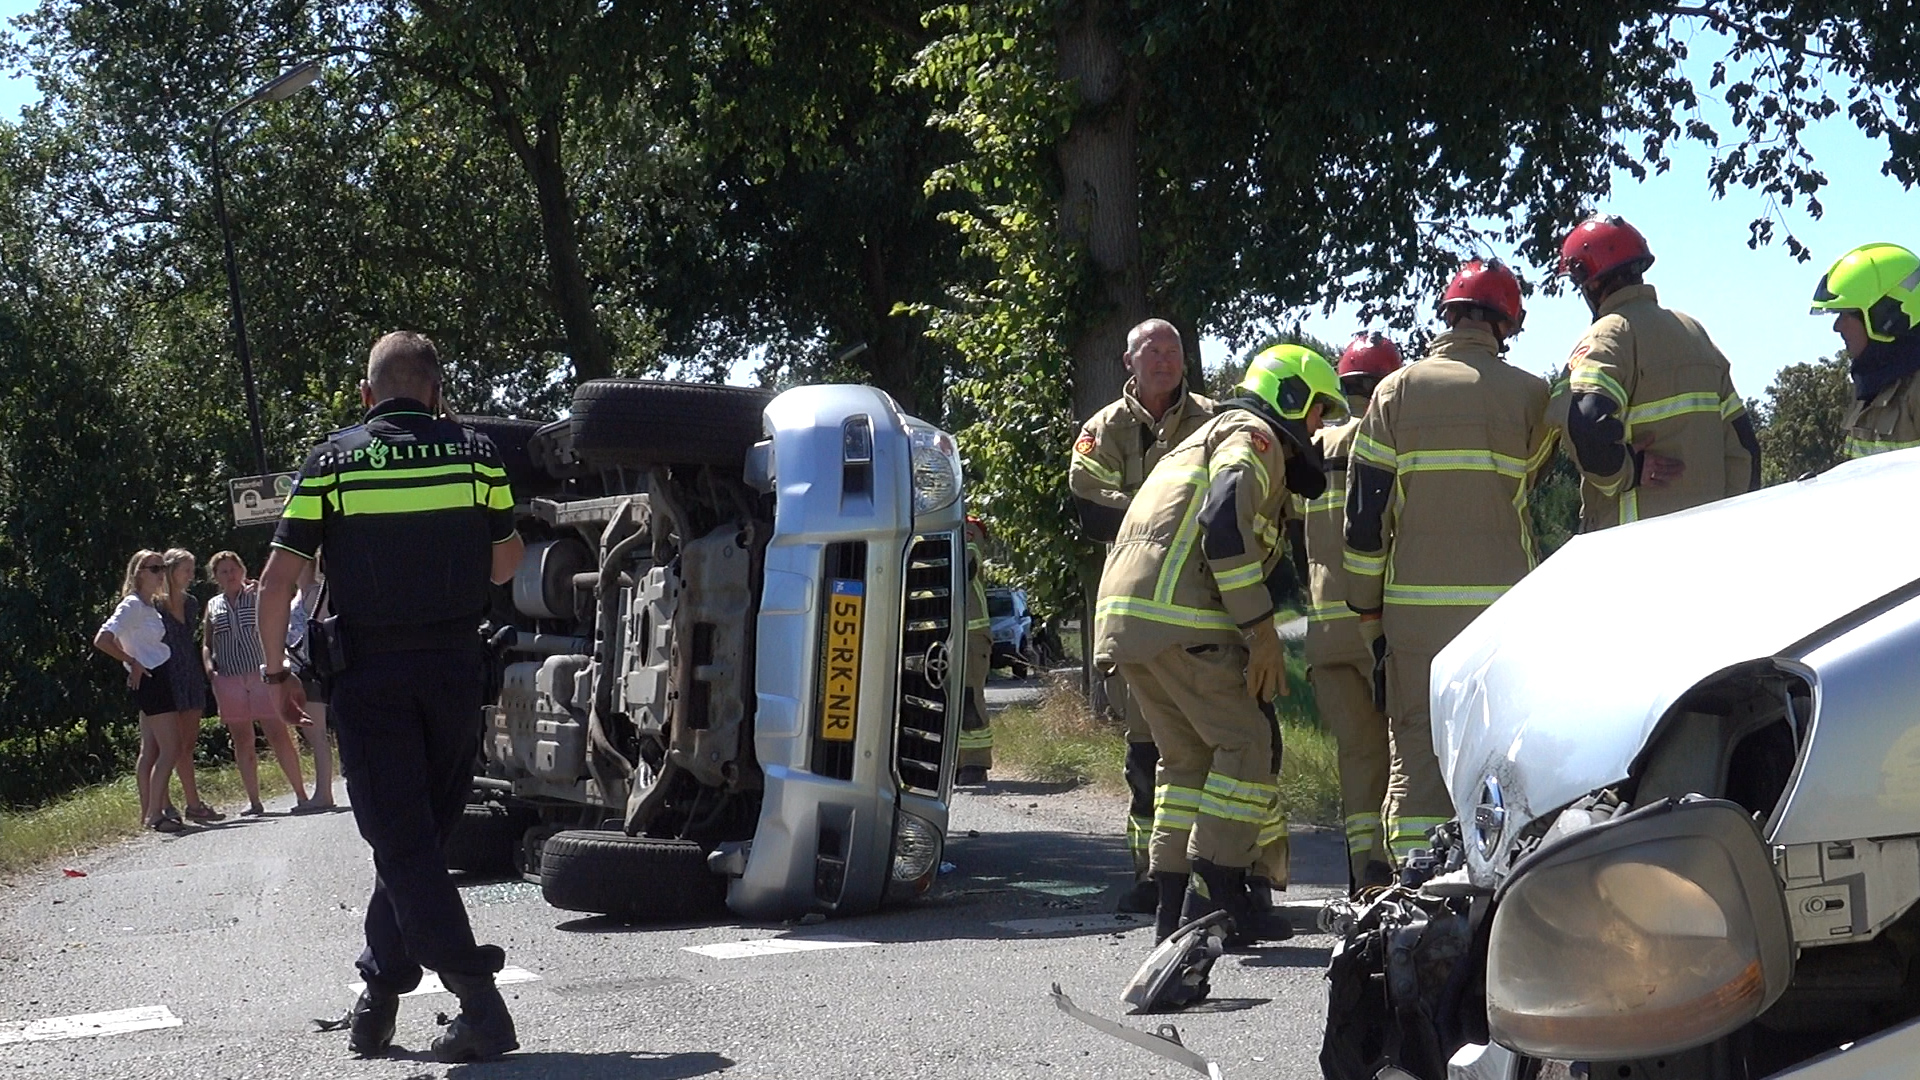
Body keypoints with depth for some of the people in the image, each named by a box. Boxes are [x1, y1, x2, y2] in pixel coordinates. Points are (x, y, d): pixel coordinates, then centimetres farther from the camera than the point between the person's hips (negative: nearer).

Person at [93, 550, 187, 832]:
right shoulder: (132, 605, -13)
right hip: (151, 680, -9)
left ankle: (148, 812, 13)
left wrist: (136, 664, 9)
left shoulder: (152, 605, 14)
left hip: (160, 678, 9)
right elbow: (102, 640, -21)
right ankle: (155, 813, -11)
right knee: (170, 749, -11)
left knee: (150, 750, 10)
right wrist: (133, 663, -13)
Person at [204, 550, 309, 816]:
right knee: (242, 742, 4)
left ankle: (301, 794, -2)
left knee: (279, 736, -6)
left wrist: (261, 594, -16)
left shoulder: (257, 597, 8)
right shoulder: (213, 606, 13)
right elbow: (207, 644, 15)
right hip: (229, 681, 3)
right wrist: (209, 668, -1)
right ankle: (254, 801, 9)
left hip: (262, 674, -3)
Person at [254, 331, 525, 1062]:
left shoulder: (332, 463, -1)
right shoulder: (475, 454, 3)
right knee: (422, 834, 16)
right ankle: (379, 993, 20)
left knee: (401, 843, -3)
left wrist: (276, 671, 8)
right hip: (454, 669, 2)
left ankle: (478, 1000, -13)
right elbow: (504, 567, 8)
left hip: (368, 674, -2)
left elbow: (276, 582, -3)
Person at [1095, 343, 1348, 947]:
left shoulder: (1214, 435, 33)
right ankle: (1214, 897, -12)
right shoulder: (1255, 436, 2)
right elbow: (1224, 523, -17)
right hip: (1177, 615, -10)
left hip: (1124, 614, 10)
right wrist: (1262, 629, -16)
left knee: (1190, 756, 14)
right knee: (1249, 744, -8)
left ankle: (1174, 907, 11)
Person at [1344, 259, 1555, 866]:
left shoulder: (1397, 390, 2)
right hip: (1504, 600, 0)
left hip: (1415, 604, 0)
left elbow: (1365, 510, 1)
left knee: (1415, 745, 5)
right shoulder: (1531, 394, 0)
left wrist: (1366, 608, 8)